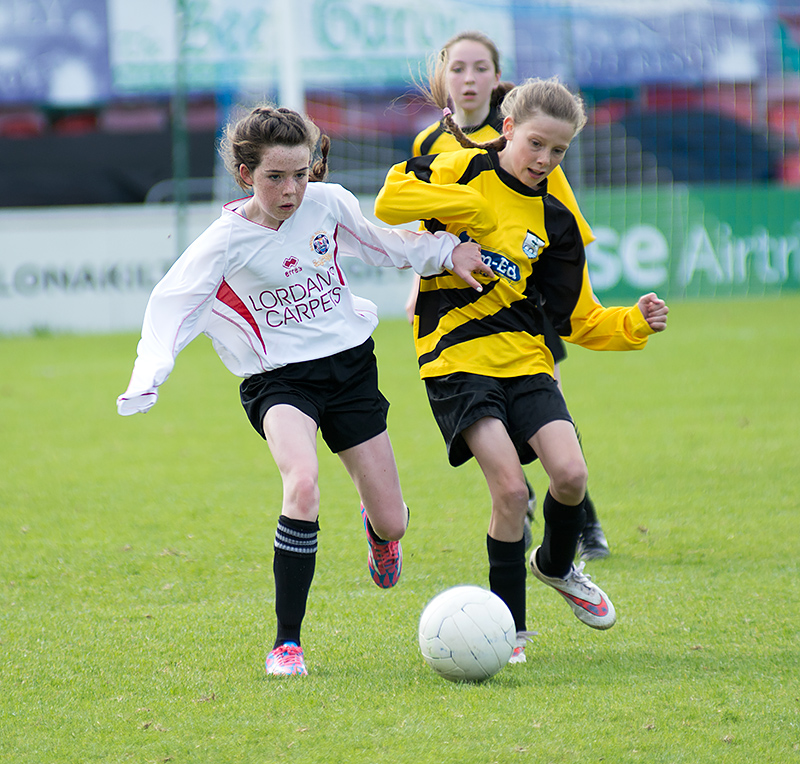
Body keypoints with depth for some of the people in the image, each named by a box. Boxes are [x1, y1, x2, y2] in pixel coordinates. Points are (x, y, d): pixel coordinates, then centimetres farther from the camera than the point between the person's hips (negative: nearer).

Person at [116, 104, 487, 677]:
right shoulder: (226, 241, -13)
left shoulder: (328, 203, -4)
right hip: (279, 379, -3)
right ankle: (287, 641, -24)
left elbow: (387, 245, 15)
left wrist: (449, 249, 8)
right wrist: (146, 383, -29)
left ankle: (376, 526, 46)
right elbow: (171, 307, -16)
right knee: (303, 484, -34)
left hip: (349, 364, 4)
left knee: (392, 525, 3)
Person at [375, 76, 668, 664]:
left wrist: (635, 325, -4)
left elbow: (578, 319, 12)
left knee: (570, 473, -14)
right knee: (511, 488, -17)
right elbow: (389, 202, -12)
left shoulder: (554, 221, 10)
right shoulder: (468, 170, 1)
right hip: (457, 358, -4)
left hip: (524, 360, 4)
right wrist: (469, 205, -15)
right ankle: (510, 626, 0)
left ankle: (556, 565, 20)